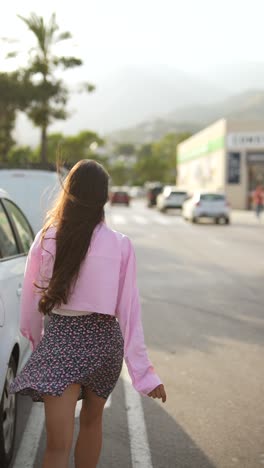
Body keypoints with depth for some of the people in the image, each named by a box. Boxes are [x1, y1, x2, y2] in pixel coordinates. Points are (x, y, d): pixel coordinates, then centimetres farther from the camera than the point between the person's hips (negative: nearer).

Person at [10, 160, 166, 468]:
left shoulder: (46, 239, -7)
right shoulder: (121, 245, -8)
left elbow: (30, 303, 2)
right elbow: (129, 312, -9)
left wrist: (36, 343, 19)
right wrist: (144, 373, -5)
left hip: (60, 339, -2)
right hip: (104, 340, 2)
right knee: (92, 420, 25)